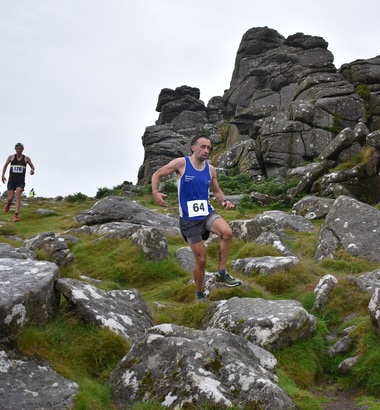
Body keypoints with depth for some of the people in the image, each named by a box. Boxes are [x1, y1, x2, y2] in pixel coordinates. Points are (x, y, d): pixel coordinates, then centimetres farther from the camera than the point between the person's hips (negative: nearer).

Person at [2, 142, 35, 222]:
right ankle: (8, 205, 33)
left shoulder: (26, 158, 2)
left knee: (18, 195, -22)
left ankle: (16, 215, -27)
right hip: (11, 181, 1)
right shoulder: (11, 157, 4)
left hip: (21, 181, -1)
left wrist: (32, 170, -12)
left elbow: (32, 166, 13)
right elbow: (5, 165, 18)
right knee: (10, 198, -6)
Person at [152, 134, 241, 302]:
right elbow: (157, 174, 1)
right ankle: (199, 294, 24)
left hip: (208, 213, 3)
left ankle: (222, 273, -14)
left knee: (227, 232, -30)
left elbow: (216, 190, 19)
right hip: (189, 219, -3)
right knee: (201, 260, -1)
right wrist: (155, 192, -17)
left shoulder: (210, 169, 6)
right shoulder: (181, 163, -6)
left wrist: (224, 201, -3)